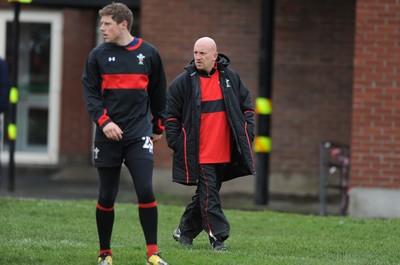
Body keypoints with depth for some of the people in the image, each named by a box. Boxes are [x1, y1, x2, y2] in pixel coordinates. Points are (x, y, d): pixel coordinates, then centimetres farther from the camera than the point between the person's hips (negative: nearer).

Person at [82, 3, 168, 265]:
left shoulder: (149, 53, 5)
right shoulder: (98, 55, 3)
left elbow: (159, 93, 14)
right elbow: (90, 93, 1)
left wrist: (159, 127, 16)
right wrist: (104, 121, -14)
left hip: (139, 134, -1)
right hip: (108, 136, 1)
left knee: (146, 191, -12)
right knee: (106, 196, 3)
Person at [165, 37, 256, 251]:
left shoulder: (231, 78, 7)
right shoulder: (184, 81, -3)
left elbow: (246, 105, 16)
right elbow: (170, 112, 1)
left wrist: (247, 133, 7)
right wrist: (175, 141, -6)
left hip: (225, 153, 4)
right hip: (200, 153, -4)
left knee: (206, 194, 12)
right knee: (209, 195, -8)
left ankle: (185, 230, 26)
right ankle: (218, 237, -3)